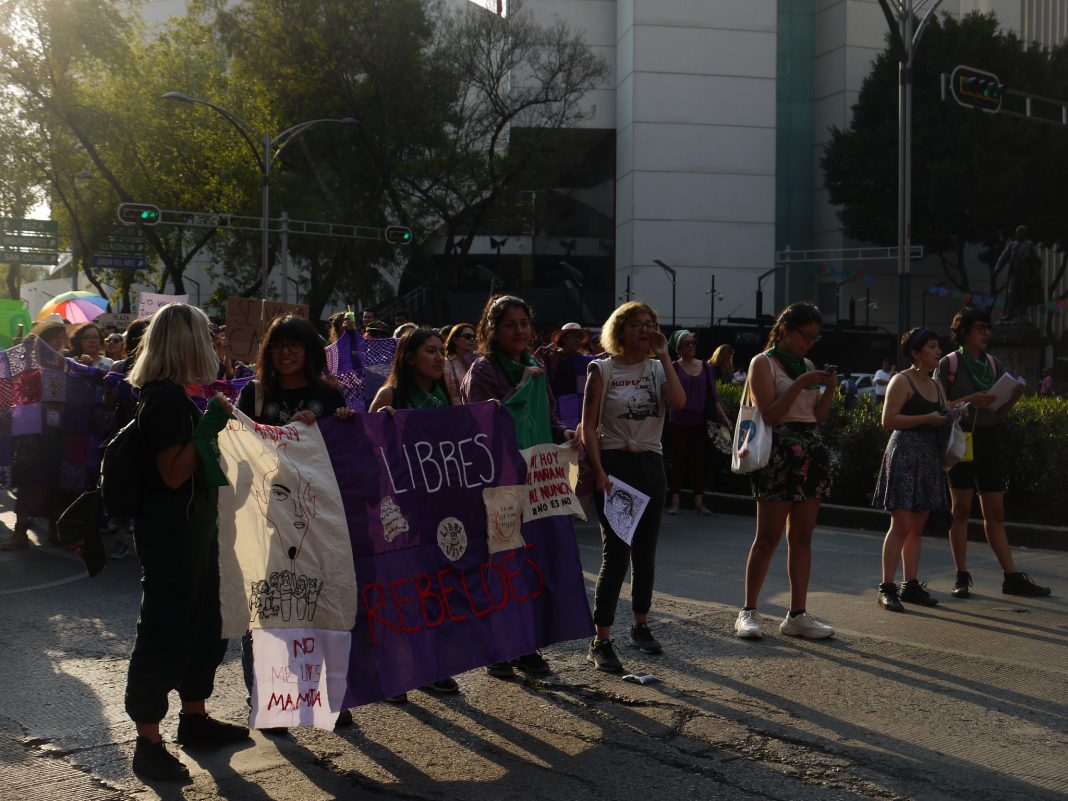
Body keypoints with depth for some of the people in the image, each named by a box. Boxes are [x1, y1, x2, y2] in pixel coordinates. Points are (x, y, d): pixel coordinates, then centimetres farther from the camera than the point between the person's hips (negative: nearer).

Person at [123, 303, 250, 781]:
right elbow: (174, 473, -23)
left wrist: (214, 419, 14)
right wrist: (208, 427, -26)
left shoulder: (175, 394, 13)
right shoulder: (166, 398, -19)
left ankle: (194, 717, 31)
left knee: (203, 621, 18)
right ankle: (148, 743, 3)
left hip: (192, 525, 11)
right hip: (170, 529, -11)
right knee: (164, 629, -5)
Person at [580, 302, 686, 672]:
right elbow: (589, 426, -5)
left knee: (645, 551, 12)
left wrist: (663, 354, -10)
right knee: (616, 552, -10)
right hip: (614, 463, -5)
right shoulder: (602, 370, -2)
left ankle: (641, 625, 29)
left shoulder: (657, 368, 8)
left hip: (651, 464, 5)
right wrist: (599, 471, -14)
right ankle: (601, 641, -6)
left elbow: (679, 402, -12)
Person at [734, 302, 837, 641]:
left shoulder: (807, 365, 18)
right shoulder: (763, 363, -2)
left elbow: (819, 416, 16)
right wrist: (801, 383, -17)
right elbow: (769, 414, -12)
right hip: (779, 452, -7)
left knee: (802, 537, 6)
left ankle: (797, 615, 10)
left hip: (811, 453, 7)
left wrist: (829, 389, 0)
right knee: (768, 537, -4)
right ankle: (748, 612, 5)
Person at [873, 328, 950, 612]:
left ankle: (911, 585, 15)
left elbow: (942, 416, 25)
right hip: (905, 455, -8)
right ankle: (887, 587, -7)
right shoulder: (902, 381, -6)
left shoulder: (935, 385, 18)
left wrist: (950, 416, 3)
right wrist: (927, 419, -17)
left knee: (917, 526, 9)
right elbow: (888, 420, -14)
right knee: (901, 525, -10)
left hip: (929, 458, 8)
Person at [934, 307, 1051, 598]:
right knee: (961, 508, -1)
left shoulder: (994, 364, 10)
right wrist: (968, 401, -20)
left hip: (988, 440, 4)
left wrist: (1015, 397, -7)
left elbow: (999, 412, 11)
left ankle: (1012, 577, 7)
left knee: (995, 512, 6)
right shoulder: (949, 363, -3)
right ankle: (961, 576, 5)